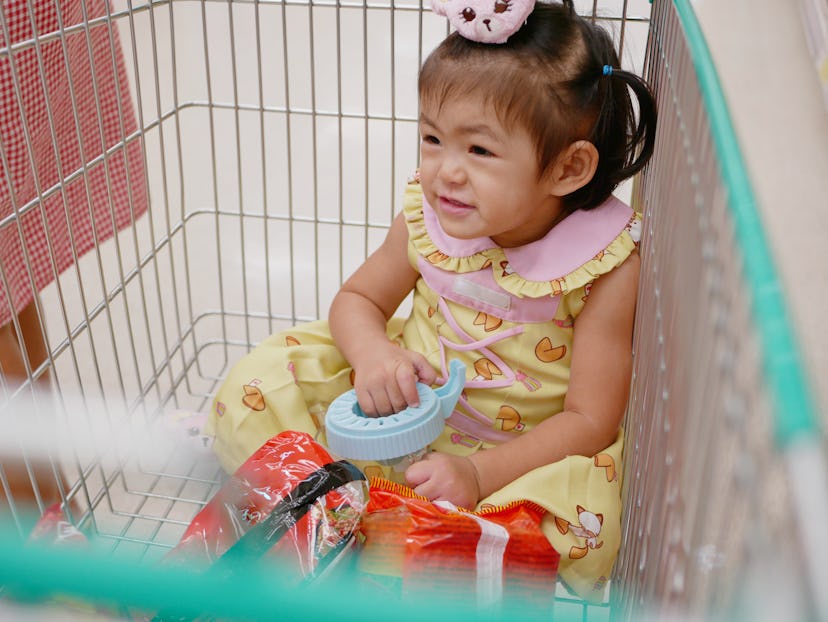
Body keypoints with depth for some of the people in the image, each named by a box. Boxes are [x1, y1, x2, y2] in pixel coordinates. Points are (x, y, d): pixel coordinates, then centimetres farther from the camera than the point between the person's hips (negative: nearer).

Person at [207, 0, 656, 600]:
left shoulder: (608, 264, -22)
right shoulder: (428, 218, -13)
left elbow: (591, 419, -17)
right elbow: (356, 298, 3)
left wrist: (479, 473, -29)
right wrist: (372, 354, -22)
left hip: (529, 447, -2)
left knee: (581, 532, -33)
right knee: (258, 383, -9)